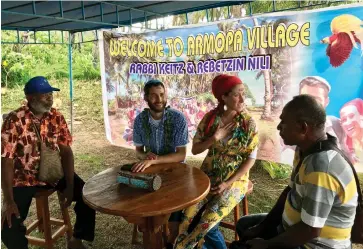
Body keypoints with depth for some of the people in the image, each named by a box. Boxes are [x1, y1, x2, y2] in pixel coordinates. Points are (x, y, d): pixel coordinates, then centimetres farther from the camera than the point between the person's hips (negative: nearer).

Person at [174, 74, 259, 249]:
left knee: (207, 222, -19)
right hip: (208, 176, 3)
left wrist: (228, 183, -13)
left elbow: (251, 159, -7)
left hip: (235, 180, -2)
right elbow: (195, 149, 0)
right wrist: (215, 138, -17)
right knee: (189, 216, -17)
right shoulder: (210, 118, -4)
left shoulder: (249, 123, -9)